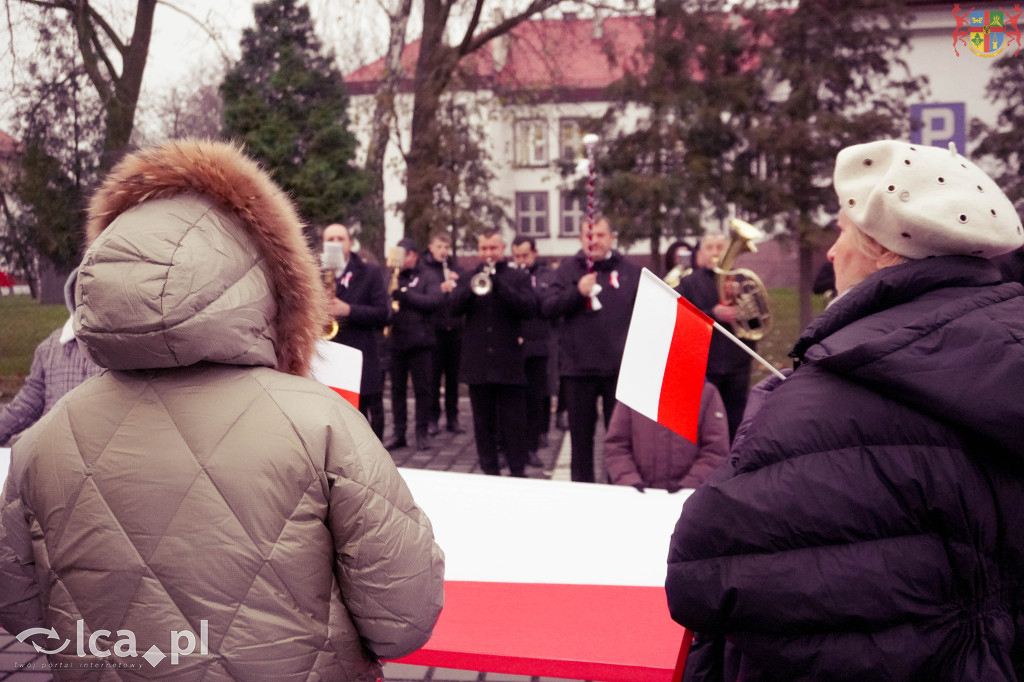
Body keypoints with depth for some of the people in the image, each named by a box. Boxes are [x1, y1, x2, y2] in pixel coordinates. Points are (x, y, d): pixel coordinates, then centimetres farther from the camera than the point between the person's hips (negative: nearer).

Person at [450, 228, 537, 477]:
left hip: (509, 362, -2)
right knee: (483, 422, 8)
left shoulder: (518, 277, 5)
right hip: (477, 361, 3)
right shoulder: (468, 278, 13)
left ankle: (518, 472, 6)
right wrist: (474, 284, -19)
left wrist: (499, 286, -20)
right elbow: (455, 306, -3)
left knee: (514, 422, -1)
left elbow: (529, 308, -10)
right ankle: (489, 471, 16)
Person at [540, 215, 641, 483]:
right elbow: (547, 307, -4)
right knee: (581, 433, 10)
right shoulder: (568, 269, 4)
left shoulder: (629, 271, 6)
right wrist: (577, 292, -18)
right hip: (579, 366, 0)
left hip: (619, 367, 0)